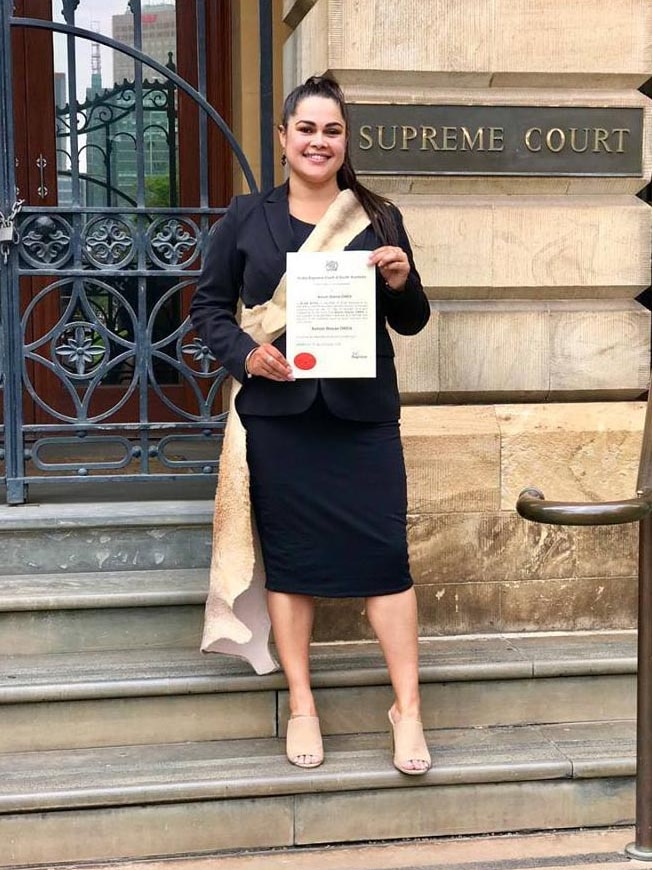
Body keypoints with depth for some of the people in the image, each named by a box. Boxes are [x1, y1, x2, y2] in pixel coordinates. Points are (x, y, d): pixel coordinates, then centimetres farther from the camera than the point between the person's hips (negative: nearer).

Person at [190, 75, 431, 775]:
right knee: (289, 555, 6)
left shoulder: (379, 218, 9)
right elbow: (208, 304, 9)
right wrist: (243, 353, -9)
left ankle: (407, 708, 9)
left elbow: (411, 323, 12)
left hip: (363, 412, 0)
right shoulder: (246, 218, 7)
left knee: (384, 552, -2)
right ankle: (301, 706, 18)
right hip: (278, 410, 0)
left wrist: (402, 284, -9)